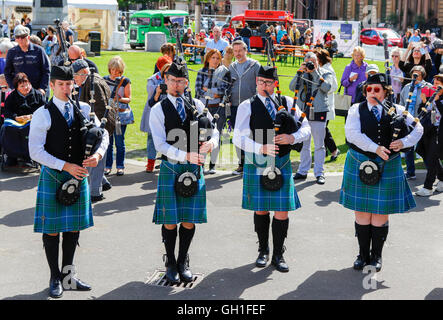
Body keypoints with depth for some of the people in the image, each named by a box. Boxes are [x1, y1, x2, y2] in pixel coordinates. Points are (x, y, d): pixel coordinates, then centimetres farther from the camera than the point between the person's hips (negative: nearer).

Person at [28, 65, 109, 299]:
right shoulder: (43, 114, -9)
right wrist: (66, 166, -18)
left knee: (74, 227, 10)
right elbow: (36, 151, -14)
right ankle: (55, 279, 16)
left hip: (78, 174, 4)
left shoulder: (83, 110, 6)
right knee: (52, 229, 3)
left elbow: (102, 134, 8)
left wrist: (98, 153, -13)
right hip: (53, 176, -4)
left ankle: (68, 276, 23)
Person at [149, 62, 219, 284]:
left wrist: (211, 143, -13)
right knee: (170, 221, 1)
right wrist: (186, 155, -21)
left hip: (194, 168, 3)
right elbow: (160, 145, -10)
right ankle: (171, 264, 18)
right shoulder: (158, 110, -1)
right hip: (170, 169, -3)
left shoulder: (197, 105, 10)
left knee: (190, 220, 6)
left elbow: (214, 130, 11)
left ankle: (183, 262, 21)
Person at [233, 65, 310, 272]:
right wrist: (260, 148, -22)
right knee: (261, 209, 9)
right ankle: (263, 251, 27)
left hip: (281, 164, 1)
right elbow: (239, 138, -7)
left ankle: (278, 255, 14)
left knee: (282, 211, 0)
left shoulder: (287, 103, 8)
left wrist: (293, 137, -11)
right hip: (257, 164, -1)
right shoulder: (247, 106, 0)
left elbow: (306, 127, 10)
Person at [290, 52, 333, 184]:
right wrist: (300, 72, -10)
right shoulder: (302, 74, 12)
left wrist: (315, 72, -13)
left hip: (318, 112, -3)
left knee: (319, 145, 0)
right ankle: (303, 171, 19)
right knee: (303, 143, 9)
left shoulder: (325, 73, 4)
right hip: (302, 111, 3)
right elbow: (292, 87, -1)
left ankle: (319, 173, 6)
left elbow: (326, 87, -14)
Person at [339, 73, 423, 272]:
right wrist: (375, 148, -22)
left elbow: (418, 129, 9)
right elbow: (352, 134, -14)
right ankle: (363, 255, 18)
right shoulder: (356, 110, 2)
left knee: (381, 214, 3)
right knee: (362, 213, 4)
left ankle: (376, 256, 18)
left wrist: (404, 142, -10)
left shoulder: (396, 111, 7)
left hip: (387, 168, 1)